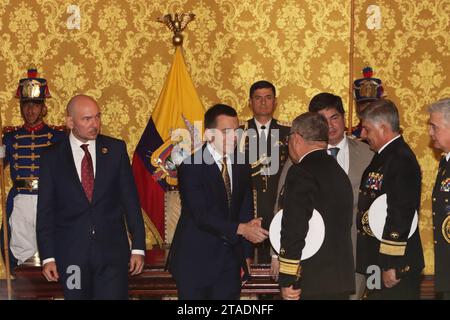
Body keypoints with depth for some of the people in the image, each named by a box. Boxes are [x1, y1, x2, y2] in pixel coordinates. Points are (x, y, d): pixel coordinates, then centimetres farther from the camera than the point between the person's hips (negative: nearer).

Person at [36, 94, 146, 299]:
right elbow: (45, 211, 2)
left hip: (112, 250, 0)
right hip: (71, 252, 0)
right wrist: (47, 257, -3)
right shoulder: (52, 158, 1)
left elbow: (130, 199, 4)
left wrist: (138, 247, 0)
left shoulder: (116, 149, 3)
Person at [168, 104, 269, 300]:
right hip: (195, 261, -5)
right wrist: (240, 229, -28)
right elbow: (201, 215, -20)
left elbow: (245, 211, 12)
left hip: (229, 261, 5)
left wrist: (246, 254, 7)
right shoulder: (191, 166, -12)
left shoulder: (241, 166, 8)